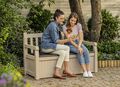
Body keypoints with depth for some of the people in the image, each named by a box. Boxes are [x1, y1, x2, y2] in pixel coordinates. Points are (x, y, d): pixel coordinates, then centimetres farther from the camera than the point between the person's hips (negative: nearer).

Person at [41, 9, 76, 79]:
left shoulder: (58, 25, 14)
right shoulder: (53, 26, -16)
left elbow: (58, 39, 21)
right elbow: (55, 41, -19)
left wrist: (62, 42, 1)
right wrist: (67, 40, -24)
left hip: (51, 46, 9)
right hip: (46, 46, -9)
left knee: (63, 52, -16)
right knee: (67, 48, -19)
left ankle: (57, 72, -16)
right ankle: (66, 69, -13)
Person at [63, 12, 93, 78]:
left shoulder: (78, 25, -5)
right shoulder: (65, 27, -14)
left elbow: (81, 37, -10)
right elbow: (69, 39, -18)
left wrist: (79, 46, -27)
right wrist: (77, 47, -27)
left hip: (77, 42, 3)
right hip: (69, 44, -3)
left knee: (86, 50, -26)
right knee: (79, 52, -31)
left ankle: (88, 71, -30)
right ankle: (84, 71, -31)